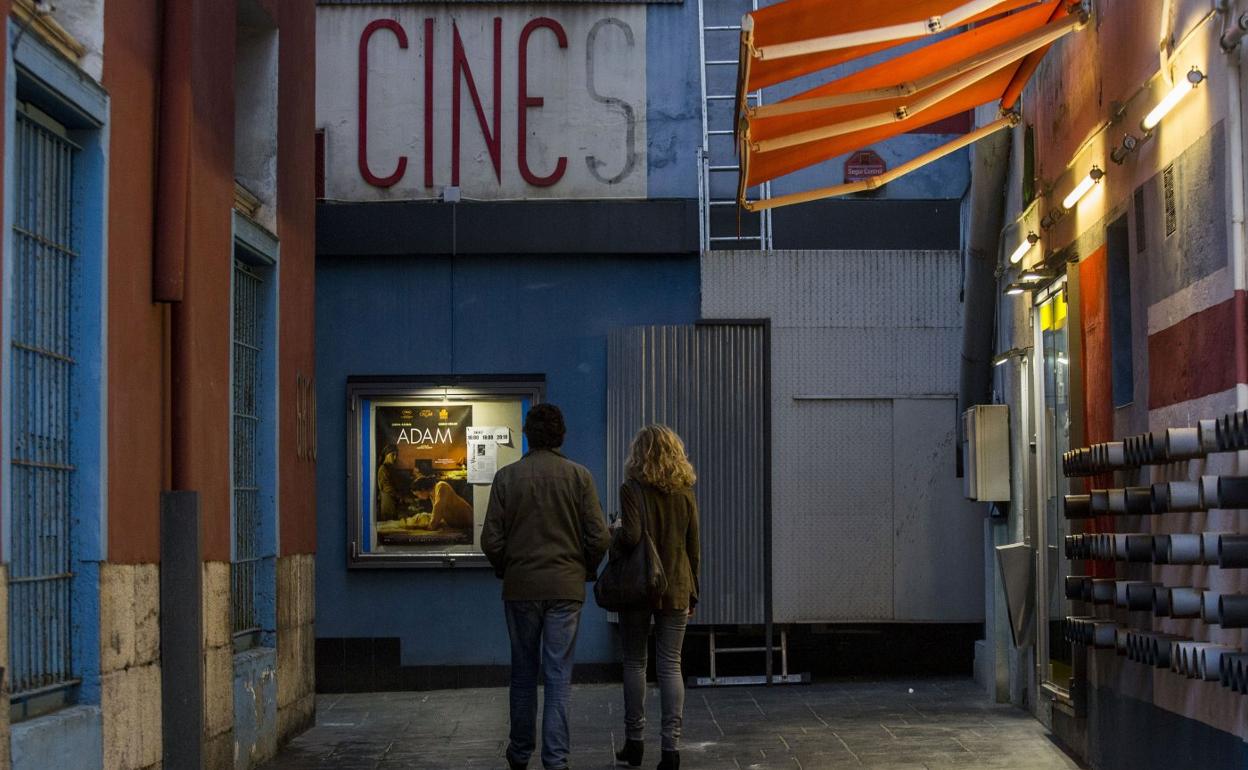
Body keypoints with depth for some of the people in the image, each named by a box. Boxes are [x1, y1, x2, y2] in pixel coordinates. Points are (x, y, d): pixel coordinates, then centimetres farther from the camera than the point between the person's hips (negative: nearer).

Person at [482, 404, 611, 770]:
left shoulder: (506, 477, -4)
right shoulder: (579, 476, -5)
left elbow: (491, 539, -5)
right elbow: (599, 537, -6)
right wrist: (585, 570, 12)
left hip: (520, 587, 1)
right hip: (566, 588, -1)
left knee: (523, 674, 14)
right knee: (559, 676, 2)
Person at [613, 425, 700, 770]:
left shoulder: (632, 489, -9)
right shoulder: (685, 492, 3)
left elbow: (631, 536, -21)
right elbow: (694, 549, 7)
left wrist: (614, 542, 1)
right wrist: (692, 592, 15)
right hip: (676, 588, 3)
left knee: (634, 662, 11)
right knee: (671, 666, 4)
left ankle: (634, 741, 16)